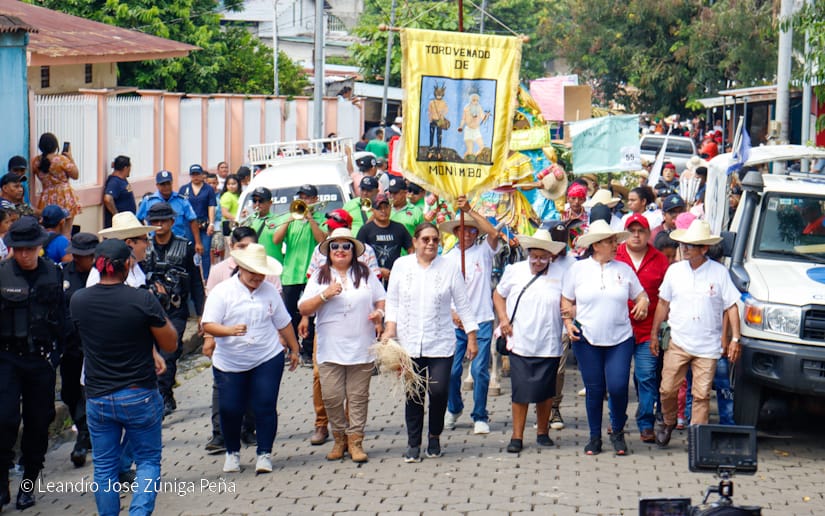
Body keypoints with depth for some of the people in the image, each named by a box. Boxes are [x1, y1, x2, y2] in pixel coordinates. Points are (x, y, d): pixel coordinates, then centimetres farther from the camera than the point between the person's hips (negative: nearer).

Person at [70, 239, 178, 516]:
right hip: (140, 396, -3)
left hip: (97, 398, 3)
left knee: (104, 467, 13)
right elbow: (170, 344, -7)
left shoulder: (78, 300, -4)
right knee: (148, 460, 10)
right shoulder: (143, 300, -15)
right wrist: (158, 313, 7)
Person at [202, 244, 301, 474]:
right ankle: (232, 453, 24)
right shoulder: (222, 291, -5)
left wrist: (294, 349, 21)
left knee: (265, 406, -5)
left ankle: (264, 454, 6)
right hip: (229, 364, -1)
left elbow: (283, 323, 16)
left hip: (267, 359, 2)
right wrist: (230, 330, -31)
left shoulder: (269, 291, 6)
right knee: (230, 409, 2)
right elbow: (208, 325, -14)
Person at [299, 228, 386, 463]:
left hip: (361, 348, 0)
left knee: (358, 397, 1)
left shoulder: (366, 274, 11)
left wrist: (379, 313, -5)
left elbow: (381, 300, 16)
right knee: (332, 397, -3)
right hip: (330, 349, 0)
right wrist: (325, 295, -12)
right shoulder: (319, 276, 8)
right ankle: (339, 439, 13)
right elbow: (303, 309, 2)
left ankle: (355, 441, 8)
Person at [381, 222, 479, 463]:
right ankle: (413, 443, 13)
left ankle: (435, 436, 15)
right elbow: (392, 299, 10)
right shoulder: (401, 265, 6)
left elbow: (463, 304, 6)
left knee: (439, 391, -9)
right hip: (409, 342, 1)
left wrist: (472, 337, 5)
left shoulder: (449, 268, 2)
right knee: (413, 394, 1)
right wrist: (390, 327, -3)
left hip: (440, 343, -1)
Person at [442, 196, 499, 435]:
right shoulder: (448, 258, 9)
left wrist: (470, 210, -21)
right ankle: (454, 409, 26)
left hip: (481, 320, -2)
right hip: (455, 323, 2)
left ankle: (480, 417, 7)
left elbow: (493, 233, -18)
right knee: (451, 370, 2)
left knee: (479, 369, -5)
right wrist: (452, 313, -9)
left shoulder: (484, 251, 3)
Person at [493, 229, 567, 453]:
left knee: (545, 391, 9)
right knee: (521, 390, -3)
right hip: (520, 343, 0)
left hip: (549, 346, 0)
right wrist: (503, 319, 2)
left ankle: (543, 432, 25)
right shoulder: (515, 271, 4)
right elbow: (498, 294, 16)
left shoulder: (560, 274, 0)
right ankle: (517, 436, 5)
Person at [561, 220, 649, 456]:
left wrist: (643, 303, -7)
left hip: (620, 339, 0)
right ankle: (595, 437, 19)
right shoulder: (578, 269, 5)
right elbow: (566, 300, 11)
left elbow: (640, 295, 16)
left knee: (618, 387, -10)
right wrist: (568, 322, -4)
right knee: (594, 390, 4)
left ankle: (618, 432, 13)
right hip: (587, 339, 0)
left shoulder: (624, 269, 8)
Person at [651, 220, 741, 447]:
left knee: (702, 394, -2)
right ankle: (668, 422, 27)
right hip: (677, 342, 2)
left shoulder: (719, 272, -2)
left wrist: (735, 338, -6)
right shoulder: (675, 270, 5)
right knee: (668, 389, 0)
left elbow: (731, 307, 1)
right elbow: (663, 304, 14)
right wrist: (654, 334, 13)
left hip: (708, 346, -2)